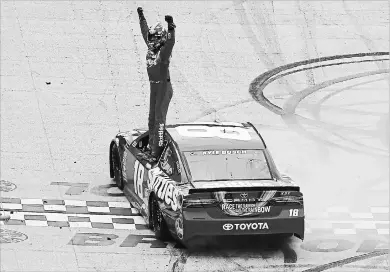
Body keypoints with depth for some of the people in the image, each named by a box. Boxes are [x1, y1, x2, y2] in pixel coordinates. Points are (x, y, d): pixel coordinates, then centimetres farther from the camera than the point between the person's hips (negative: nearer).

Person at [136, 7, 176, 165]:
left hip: (164, 87, -9)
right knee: (152, 118, 17)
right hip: (154, 87, 9)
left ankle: (156, 153, -10)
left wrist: (171, 28, -56)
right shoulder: (152, 47, 6)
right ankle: (151, 148, 29)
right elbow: (145, 32, 22)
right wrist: (141, 17, 33)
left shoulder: (164, 50, -17)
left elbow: (170, 42, -39)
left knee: (159, 119, -10)